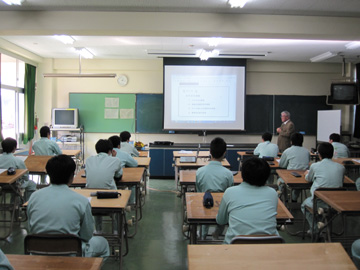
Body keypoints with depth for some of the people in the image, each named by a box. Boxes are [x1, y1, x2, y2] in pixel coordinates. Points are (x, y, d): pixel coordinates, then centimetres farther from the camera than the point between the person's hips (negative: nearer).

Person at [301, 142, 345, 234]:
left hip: (319, 203, -4)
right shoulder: (341, 167, 2)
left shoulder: (315, 166, -6)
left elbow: (308, 179, 15)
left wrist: (307, 174, 38)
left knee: (304, 204, 28)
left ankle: (314, 230, 18)